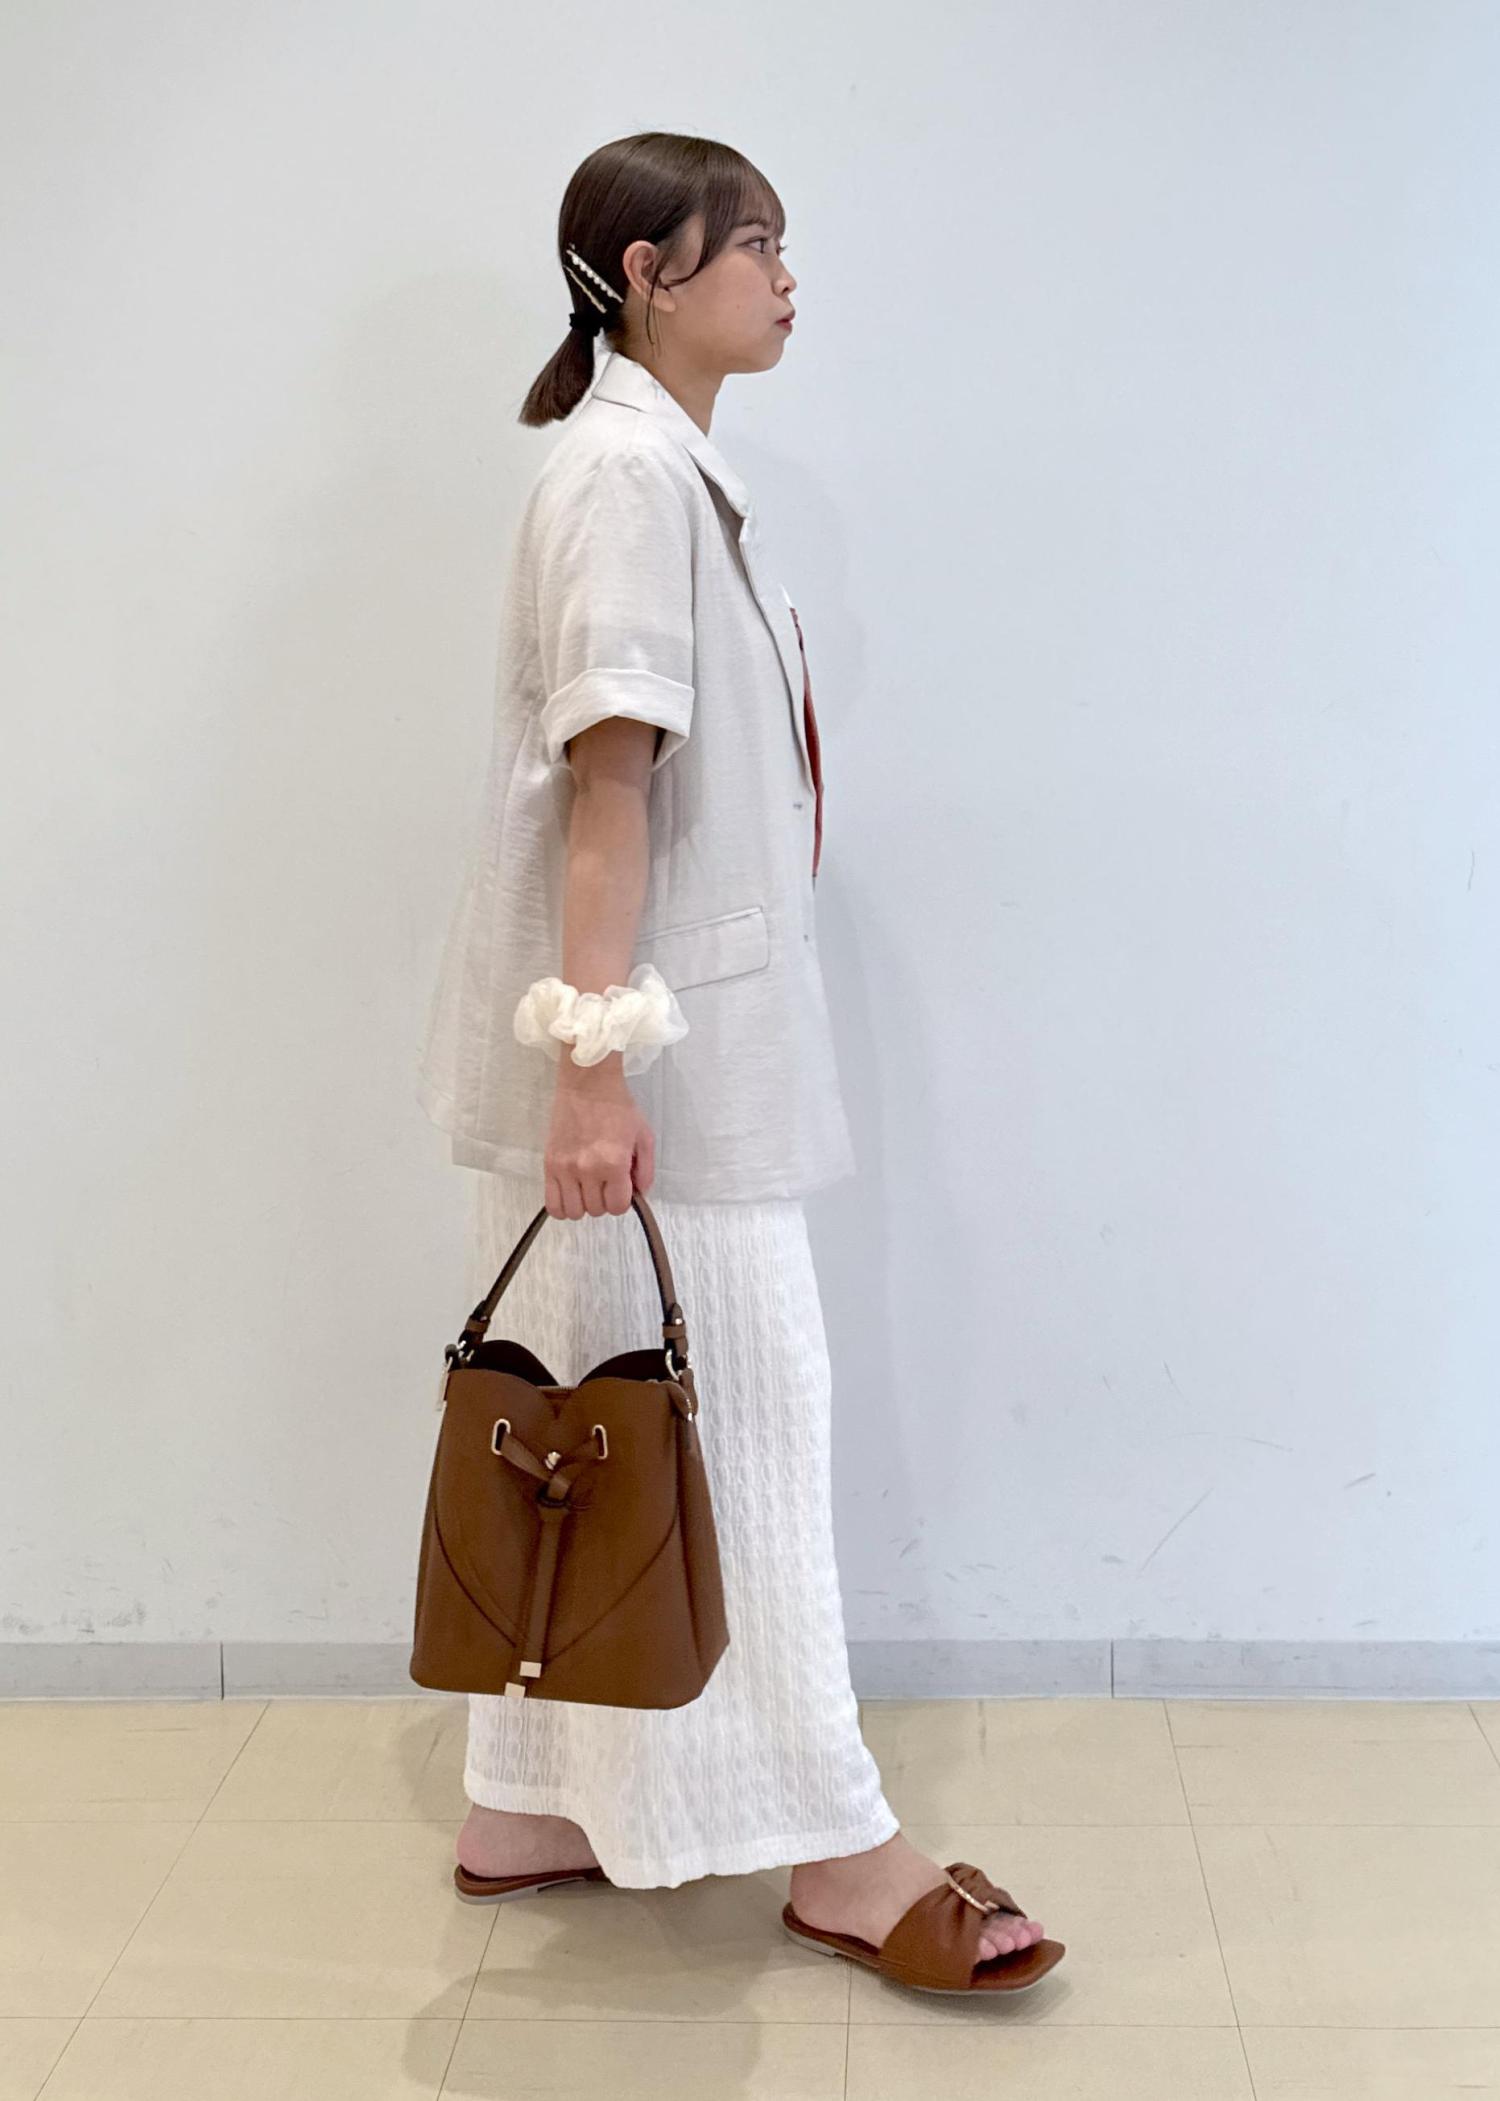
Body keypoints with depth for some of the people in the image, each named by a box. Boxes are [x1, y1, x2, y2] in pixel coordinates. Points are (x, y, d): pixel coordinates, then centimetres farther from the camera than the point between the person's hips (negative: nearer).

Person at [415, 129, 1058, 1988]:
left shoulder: (672, 467, 19)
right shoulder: (629, 469, -13)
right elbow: (607, 775, -21)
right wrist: (597, 1057, -26)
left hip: (674, 1033, 10)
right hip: (649, 1042, -10)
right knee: (741, 1406, -2)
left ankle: (532, 1810, 25)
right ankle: (832, 1845, 12)